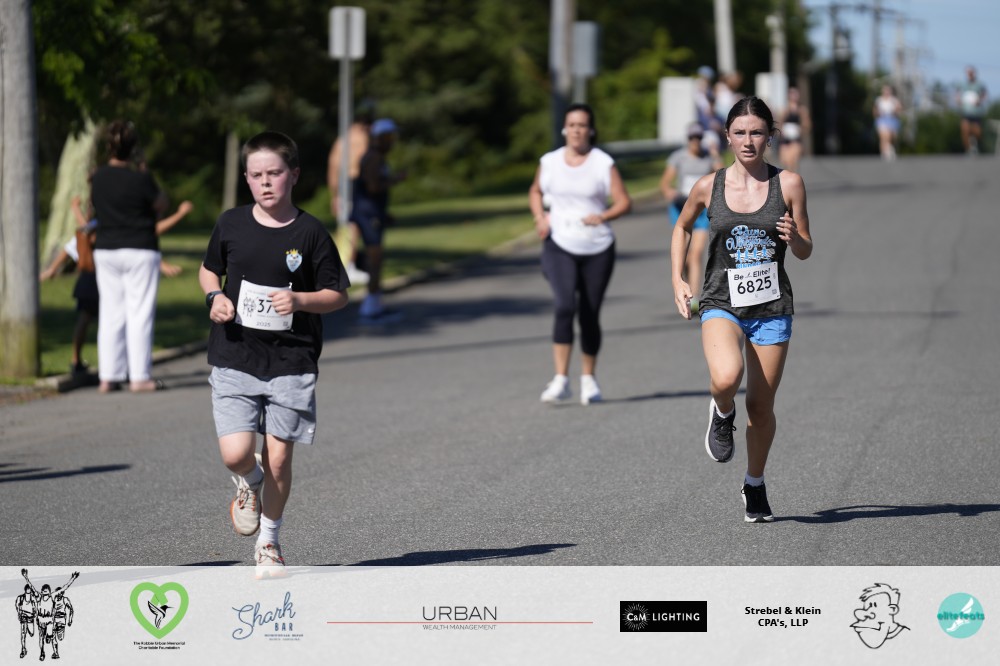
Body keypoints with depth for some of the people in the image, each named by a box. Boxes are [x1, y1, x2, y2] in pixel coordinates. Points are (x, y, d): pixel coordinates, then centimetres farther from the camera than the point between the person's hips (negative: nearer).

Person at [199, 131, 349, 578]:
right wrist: (214, 297, -3)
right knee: (236, 454, -12)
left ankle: (269, 543, 22)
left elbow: (338, 295, 1)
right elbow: (208, 269, 19)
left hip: (291, 362, -1)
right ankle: (249, 485, 25)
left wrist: (299, 300, -18)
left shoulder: (310, 233, -4)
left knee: (278, 458, 1)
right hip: (234, 360, 1)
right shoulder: (231, 225, 2)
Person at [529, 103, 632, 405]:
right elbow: (536, 191, 21)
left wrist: (603, 216, -22)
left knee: (590, 314, 7)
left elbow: (624, 202, -3)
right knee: (565, 306, -19)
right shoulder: (550, 162, 4)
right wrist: (540, 217, 2)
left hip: (597, 249, 0)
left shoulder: (603, 163, -3)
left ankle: (589, 377, 27)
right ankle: (561, 380, -21)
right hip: (559, 246, 0)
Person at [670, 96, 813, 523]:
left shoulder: (788, 184, -2)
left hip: (772, 308, 1)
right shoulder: (709, 187, 0)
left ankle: (755, 485, 29)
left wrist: (795, 238, -18)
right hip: (722, 304, -1)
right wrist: (677, 280, 10)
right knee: (726, 378, -30)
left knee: (761, 407, 5)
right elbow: (682, 227, 19)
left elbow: (805, 252, 5)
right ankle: (722, 415, 6)